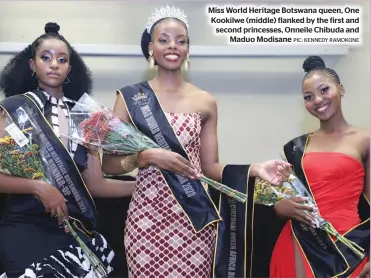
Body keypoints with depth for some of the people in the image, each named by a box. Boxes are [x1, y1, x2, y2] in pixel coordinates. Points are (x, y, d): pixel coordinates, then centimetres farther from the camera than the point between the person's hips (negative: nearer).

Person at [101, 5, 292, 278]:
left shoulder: (206, 102, 5)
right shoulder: (131, 97, 1)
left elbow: (210, 167, 6)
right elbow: (109, 164, -1)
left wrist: (254, 169, -9)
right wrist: (147, 156, -17)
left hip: (195, 220, 1)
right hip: (147, 216, -1)